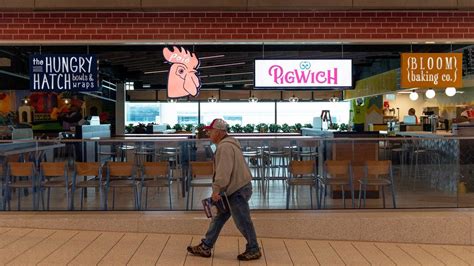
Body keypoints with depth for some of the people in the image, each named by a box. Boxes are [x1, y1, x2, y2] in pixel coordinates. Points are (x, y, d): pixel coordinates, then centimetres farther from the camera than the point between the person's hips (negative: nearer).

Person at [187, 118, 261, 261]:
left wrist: (216, 189, -23)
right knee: (219, 217, 14)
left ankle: (253, 250, 17)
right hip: (235, 189, 11)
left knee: (242, 222, 2)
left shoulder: (225, 146, -19)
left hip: (238, 190, -11)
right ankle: (205, 247, 21)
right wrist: (218, 189, 18)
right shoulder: (226, 144, 15)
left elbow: (223, 171, -26)